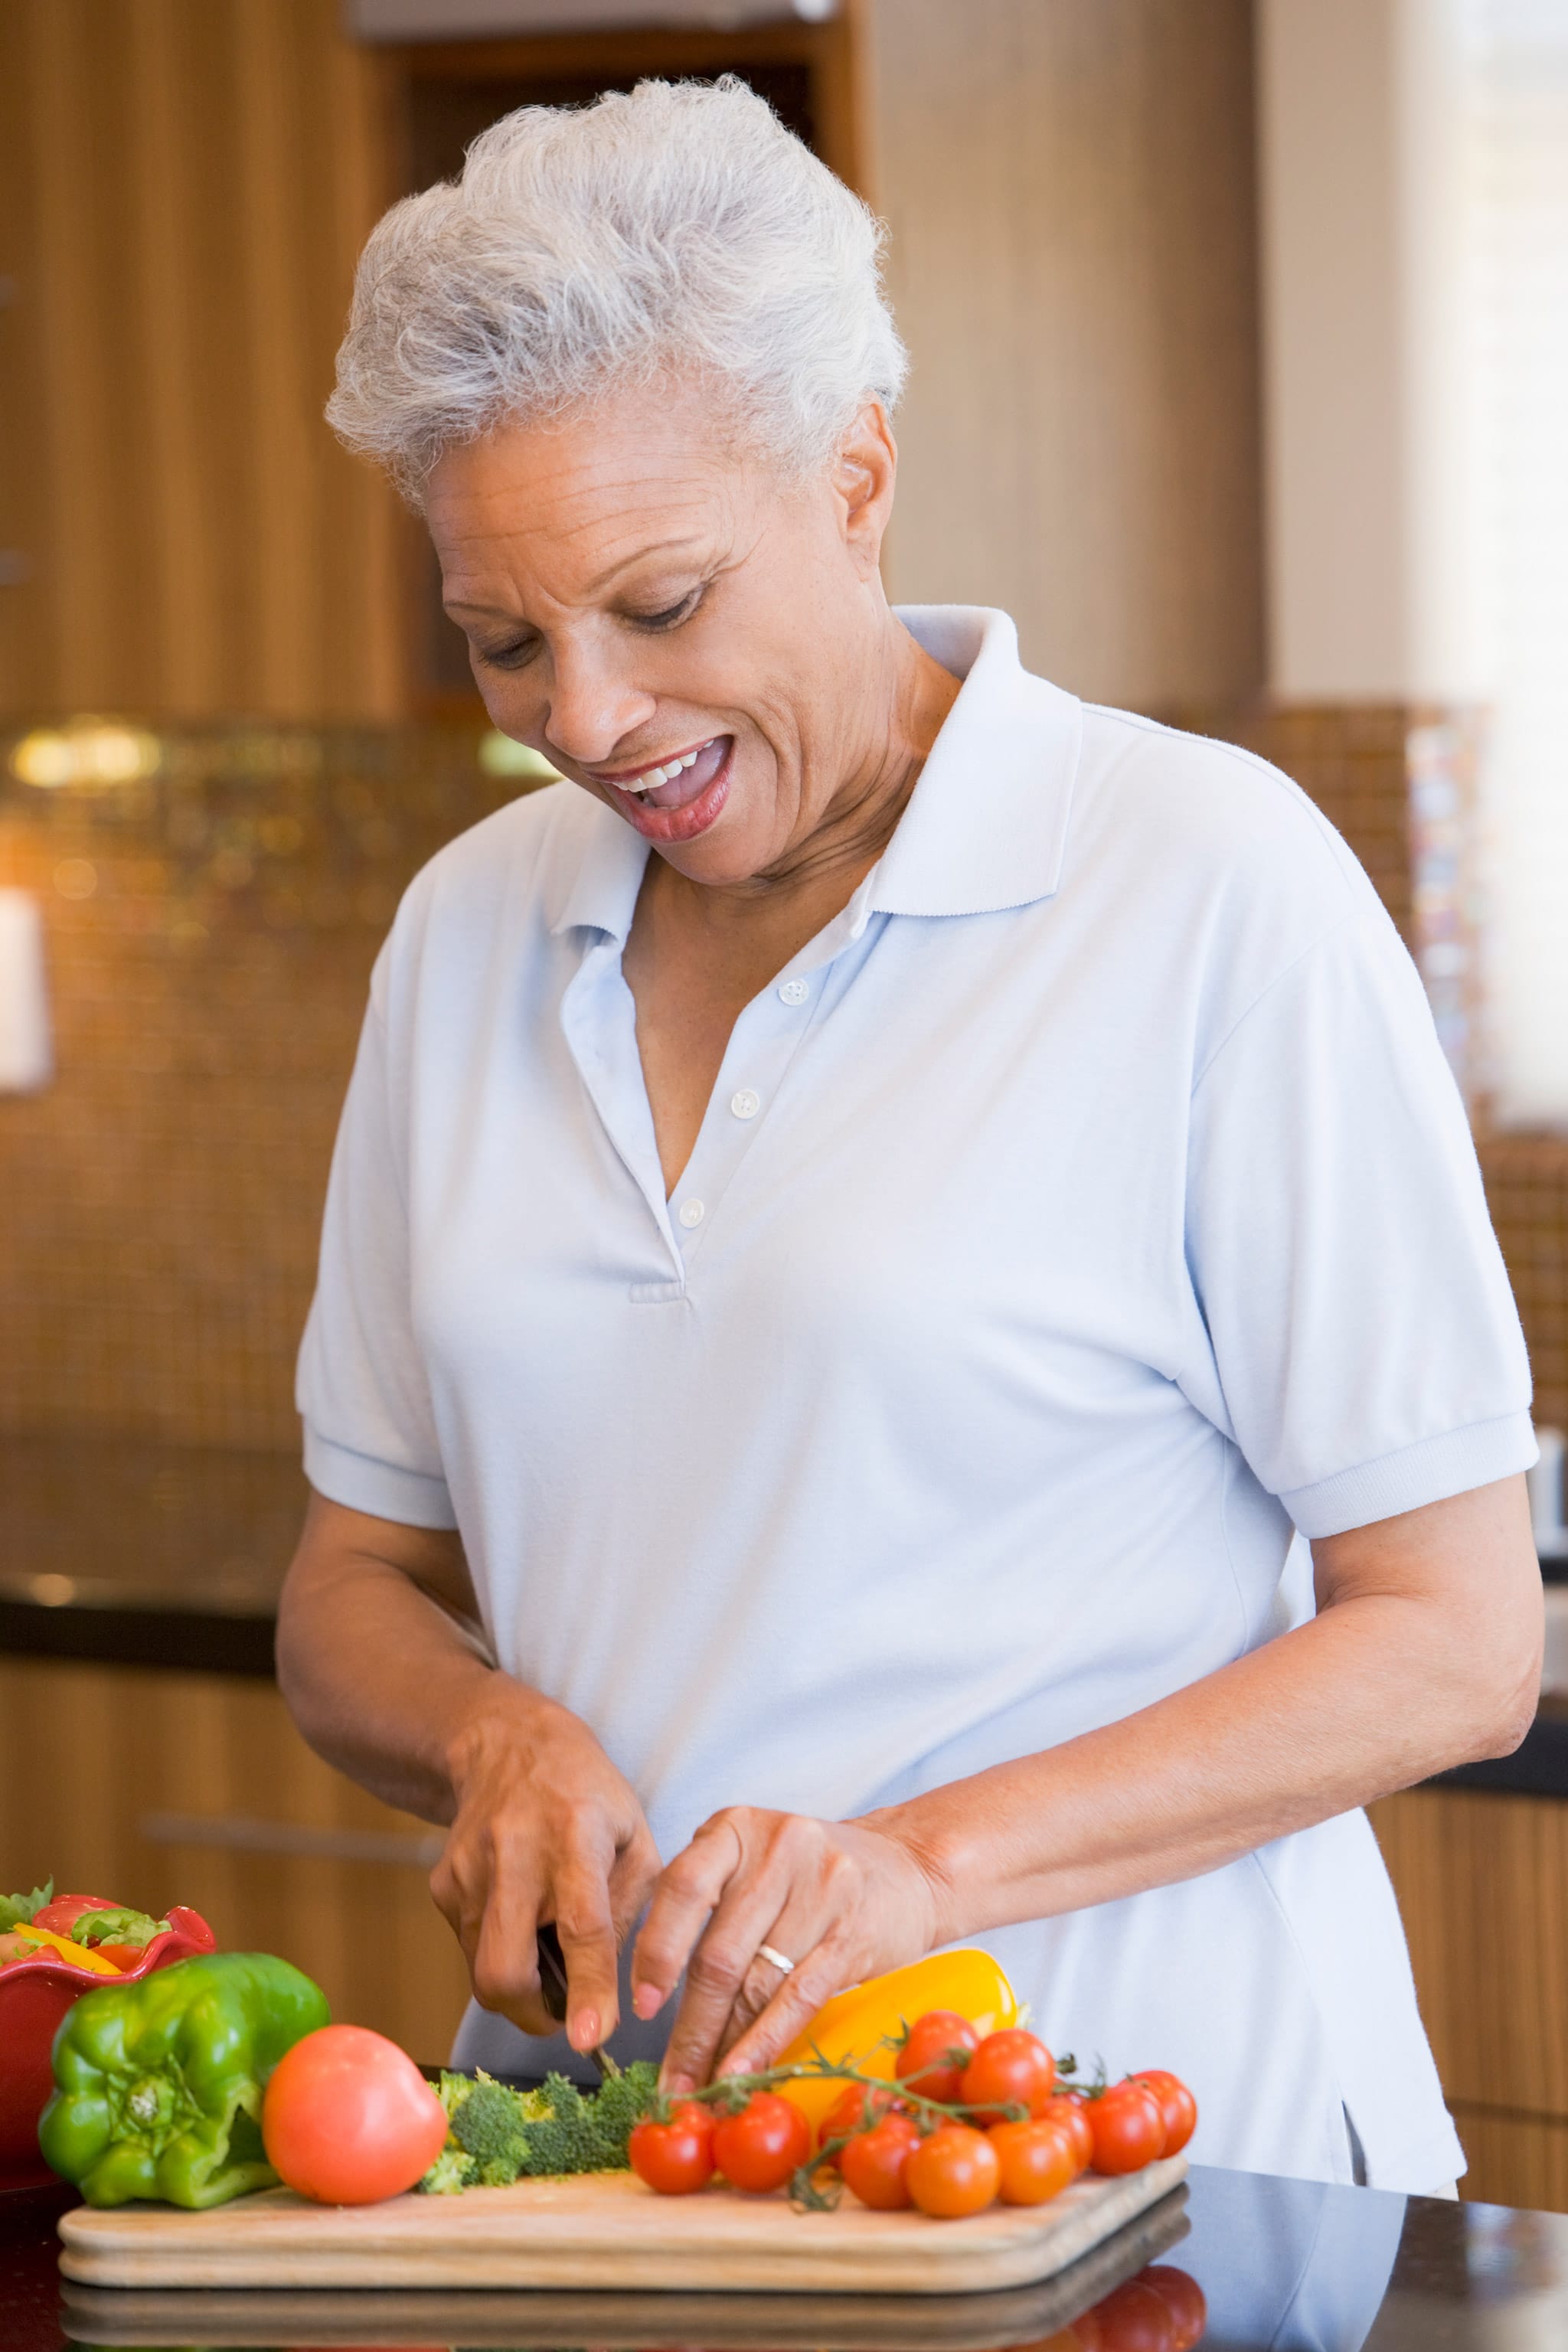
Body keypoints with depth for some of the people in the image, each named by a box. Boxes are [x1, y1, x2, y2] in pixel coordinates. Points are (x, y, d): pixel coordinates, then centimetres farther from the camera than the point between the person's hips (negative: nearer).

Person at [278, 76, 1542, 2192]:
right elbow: (357, 1585, 19)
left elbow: (1456, 1642, -4)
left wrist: (937, 1859, -16)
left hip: (1128, 2116, -4)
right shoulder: (472, 930, 12)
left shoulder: (1213, 886, -5)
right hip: (605, 2114, 5)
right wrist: (494, 1736, -4)